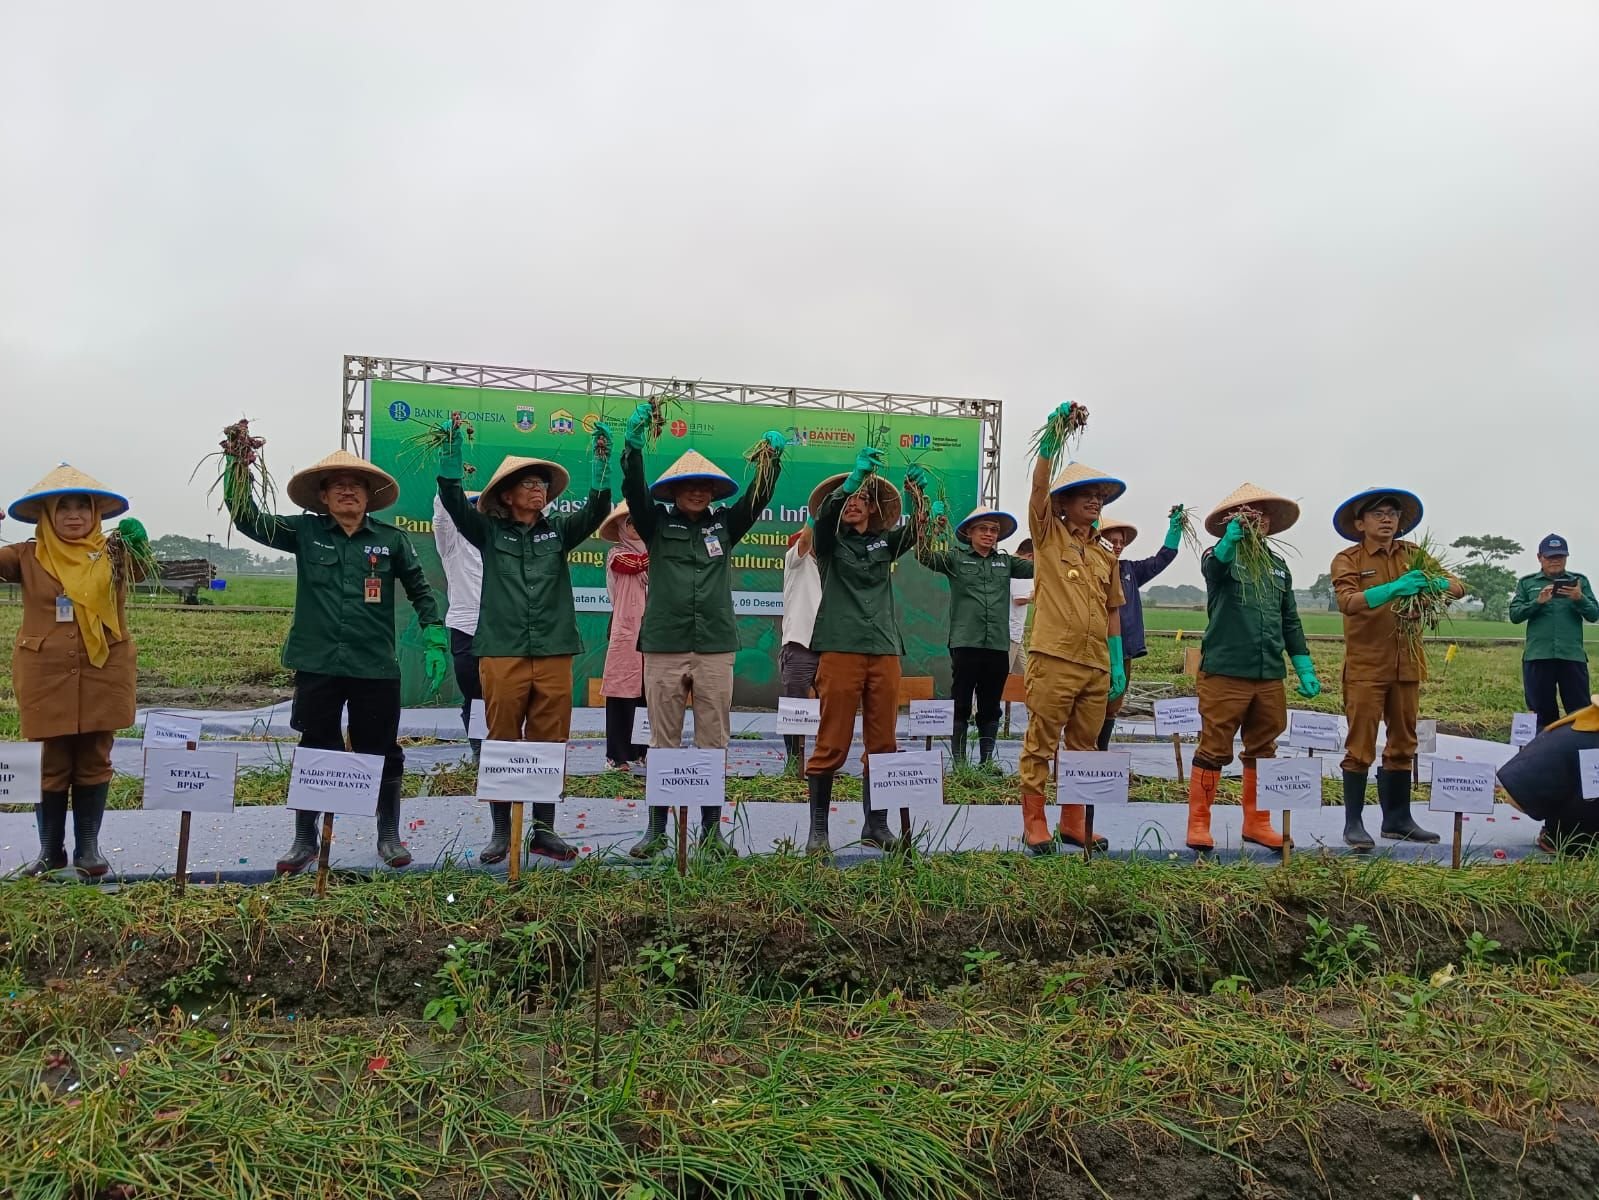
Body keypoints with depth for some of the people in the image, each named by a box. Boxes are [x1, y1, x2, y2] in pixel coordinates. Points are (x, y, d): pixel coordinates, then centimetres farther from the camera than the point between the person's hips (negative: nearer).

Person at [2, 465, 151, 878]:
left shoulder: (112, 554, -1)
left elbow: (139, 568, -18)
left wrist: (135, 541, -39)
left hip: (103, 673, 0)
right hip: (46, 675, 0)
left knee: (95, 761, 8)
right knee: (52, 762, 8)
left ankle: (88, 847, 19)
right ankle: (51, 849, 21)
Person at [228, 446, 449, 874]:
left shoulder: (391, 539, 3)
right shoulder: (304, 532, 4)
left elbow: (420, 590, 10)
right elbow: (246, 518, 3)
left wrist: (434, 635, 0)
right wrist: (237, 466, -9)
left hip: (376, 668, 0)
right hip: (317, 666, 0)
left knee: (382, 754, 8)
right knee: (314, 753, 9)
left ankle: (389, 836, 25)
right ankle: (305, 840, 25)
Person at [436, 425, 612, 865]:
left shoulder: (559, 530, 11)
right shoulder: (489, 531, 7)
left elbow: (597, 509, -2)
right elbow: (454, 502, -4)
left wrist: (601, 460, -12)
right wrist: (451, 450, -13)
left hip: (554, 656, 2)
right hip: (502, 655, -1)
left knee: (550, 745, 6)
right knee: (502, 745, 3)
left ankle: (544, 829, 17)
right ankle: (501, 831, 15)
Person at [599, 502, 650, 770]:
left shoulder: (655, 554, 18)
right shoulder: (616, 555, 3)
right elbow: (638, 564, -17)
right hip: (626, 632, -4)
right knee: (622, 691, -5)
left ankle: (644, 750, 13)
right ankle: (617, 754, -1)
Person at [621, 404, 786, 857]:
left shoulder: (724, 524, 11)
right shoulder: (657, 523, 5)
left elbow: (758, 496, 3)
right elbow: (634, 489, -8)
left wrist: (773, 457, -12)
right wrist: (634, 440, -21)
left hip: (716, 649, 2)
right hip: (664, 647, -1)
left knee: (713, 743, 5)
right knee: (664, 742, 4)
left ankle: (711, 829, 15)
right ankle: (657, 829, 14)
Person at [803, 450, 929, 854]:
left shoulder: (885, 542, 17)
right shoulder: (830, 541, 8)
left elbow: (916, 529, 1)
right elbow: (824, 515, -13)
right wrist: (854, 475, -27)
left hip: (884, 651, 4)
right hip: (840, 650, -4)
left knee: (882, 744, 6)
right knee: (831, 744, -4)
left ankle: (876, 826, 16)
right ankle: (818, 830, 4)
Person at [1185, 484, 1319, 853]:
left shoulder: (1278, 565, 16)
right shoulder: (1220, 558, -1)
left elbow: (1290, 621, 20)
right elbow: (1213, 566, -28)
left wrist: (1305, 668, 14)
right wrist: (1231, 538, -48)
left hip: (1270, 677, 6)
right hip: (1224, 673, -6)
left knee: (1262, 752, 13)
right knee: (1214, 750, -2)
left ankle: (1257, 823, 26)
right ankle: (1198, 826, 7)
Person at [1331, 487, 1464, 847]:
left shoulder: (1413, 555, 10)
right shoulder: (1347, 560, -4)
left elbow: (1458, 586, 5)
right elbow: (1347, 601, -21)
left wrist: (1438, 583, -19)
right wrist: (1392, 588, -35)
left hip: (1407, 665, 5)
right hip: (1365, 667, -5)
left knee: (1403, 744, 12)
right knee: (1360, 746, -4)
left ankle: (1397, 819, 23)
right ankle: (1353, 822, 4)